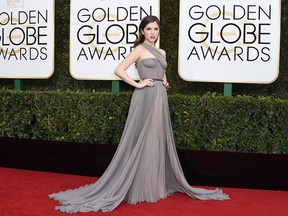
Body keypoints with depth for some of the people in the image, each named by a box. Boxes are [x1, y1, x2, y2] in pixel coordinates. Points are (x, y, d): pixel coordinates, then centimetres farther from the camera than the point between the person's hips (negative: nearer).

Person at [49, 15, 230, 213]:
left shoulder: (162, 52, 17)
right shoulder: (139, 50, -4)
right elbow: (119, 70, -10)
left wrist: (165, 82, 12)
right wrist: (138, 84, -14)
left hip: (160, 98, 8)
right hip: (146, 98, -7)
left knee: (158, 141, 10)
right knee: (143, 142, -4)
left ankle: (157, 185, 20)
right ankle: (139, 188, 5)